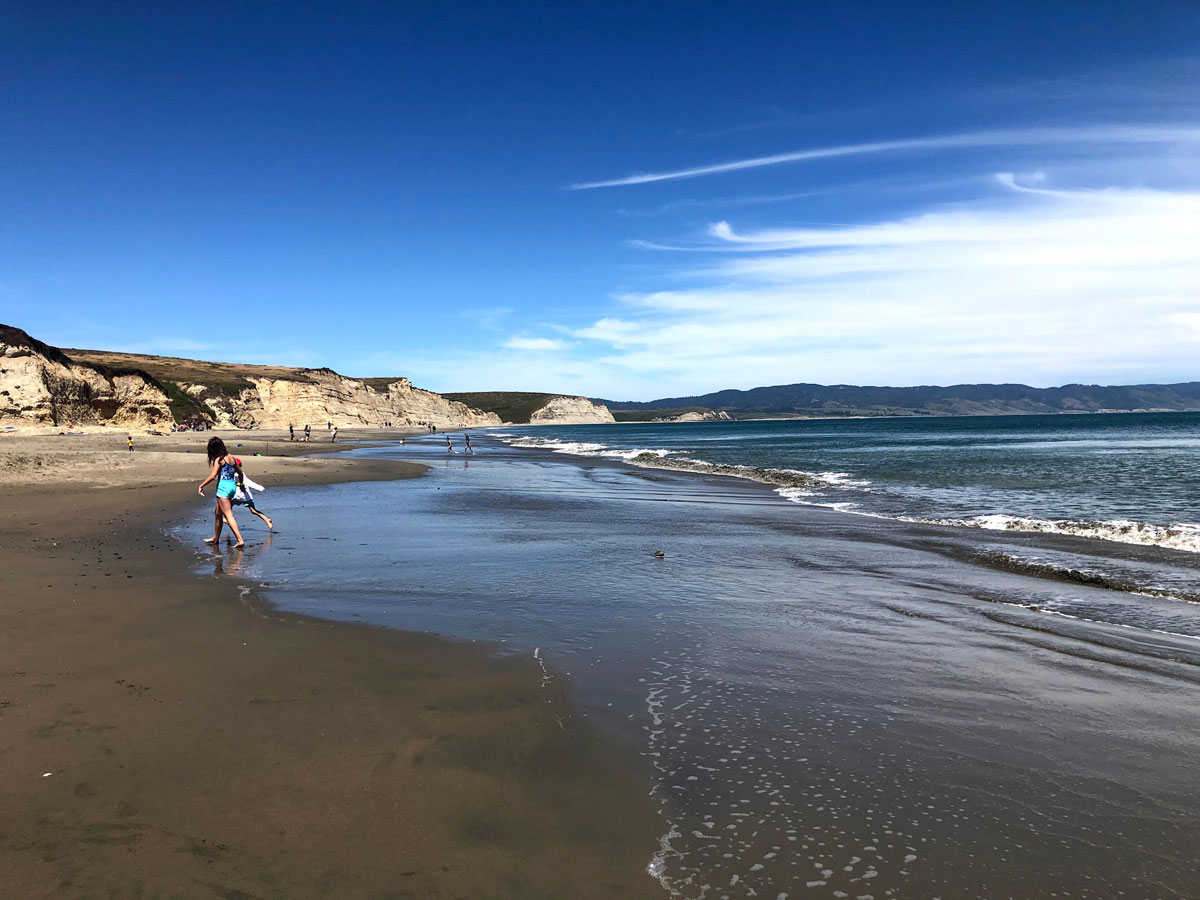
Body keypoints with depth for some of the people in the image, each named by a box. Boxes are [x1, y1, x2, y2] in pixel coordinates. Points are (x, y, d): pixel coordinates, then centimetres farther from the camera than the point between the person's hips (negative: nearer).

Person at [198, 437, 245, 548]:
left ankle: (240, 540, -16)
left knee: (228, 515, -8)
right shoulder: (231, 457, 10)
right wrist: (241, 484, 34)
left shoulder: (218, 459, -11)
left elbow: (213, 476, -19)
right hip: (232, 486, 8)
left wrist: (201, 486, -13)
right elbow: (240, 472, 19)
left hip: (223, 487, -8)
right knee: (217, 513, 22)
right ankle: (215, 538, 33)